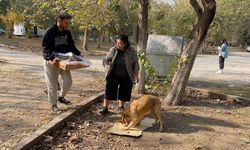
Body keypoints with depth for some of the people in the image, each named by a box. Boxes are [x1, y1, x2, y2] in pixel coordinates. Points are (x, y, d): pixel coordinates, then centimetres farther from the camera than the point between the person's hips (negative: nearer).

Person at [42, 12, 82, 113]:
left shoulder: (67, 32, 3)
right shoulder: (50, 32, -17)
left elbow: (71, 46, 12)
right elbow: (45, 49, -21)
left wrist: (78, 54, -3)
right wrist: (52, 58, -37)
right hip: (51, 62, -6)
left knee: (68, 81, 4)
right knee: (52, 85, 3)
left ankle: (61, 97, 31)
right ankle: (54, 105, 18)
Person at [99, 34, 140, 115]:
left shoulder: (131, 51, -12)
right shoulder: (113, 50, -9)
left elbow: (135, 63, -4)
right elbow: (107, 58, 3)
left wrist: (136, 74, -7)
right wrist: (106, 62, -18)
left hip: (126, 77, 0)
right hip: (114, 75, 1)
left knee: (124, 92, 9)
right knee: (109, 90, -7)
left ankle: (121, 107, 29)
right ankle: (105, 107, 1)